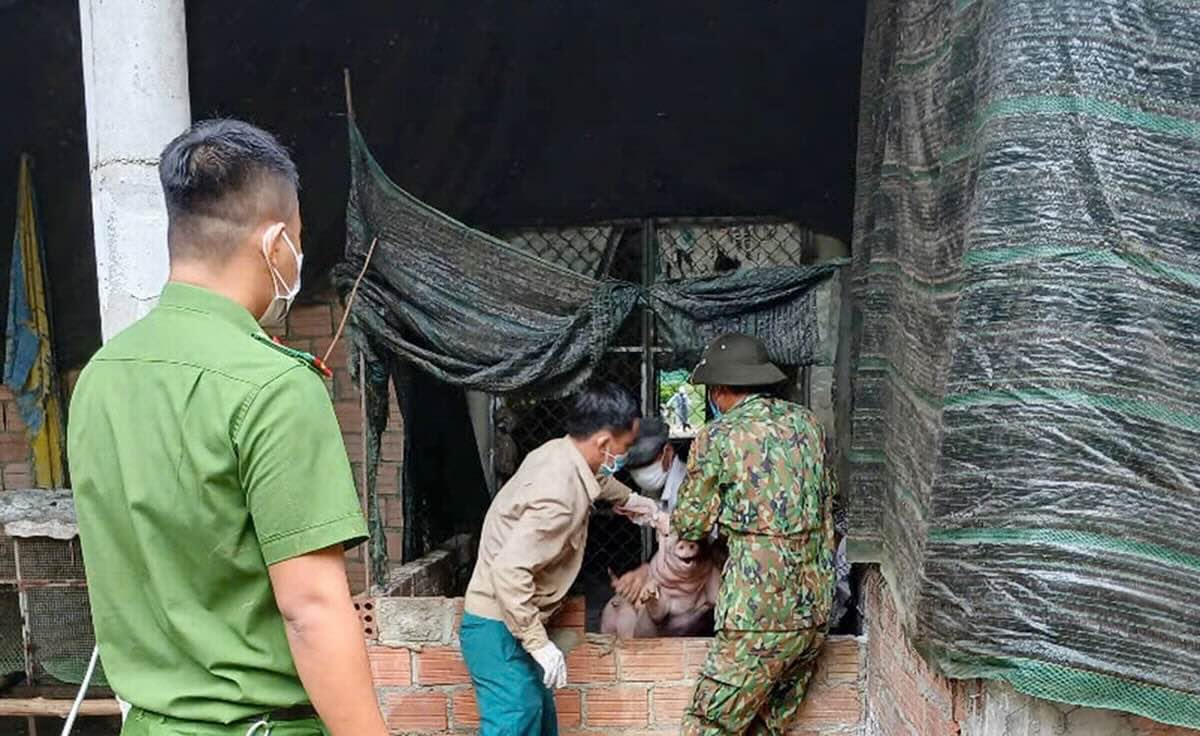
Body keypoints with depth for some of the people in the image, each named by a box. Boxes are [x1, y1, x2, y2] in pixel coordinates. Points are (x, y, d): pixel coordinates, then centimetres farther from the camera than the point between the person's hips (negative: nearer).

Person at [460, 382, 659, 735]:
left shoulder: (561, 453, 1)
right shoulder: (558, 496, -29)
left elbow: (596, 478, 28)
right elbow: (509, 571, -33)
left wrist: (628, 498, 43)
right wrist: (539, 643, -27)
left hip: (510, 624, 10)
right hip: (500, 630, -10)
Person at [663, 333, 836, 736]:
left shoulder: (717, 437, -8)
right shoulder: (806, 422, 7)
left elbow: (692, 523, 1)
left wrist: (669, 522, 24)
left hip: (761, 614, -6)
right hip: (815, 608, 6)